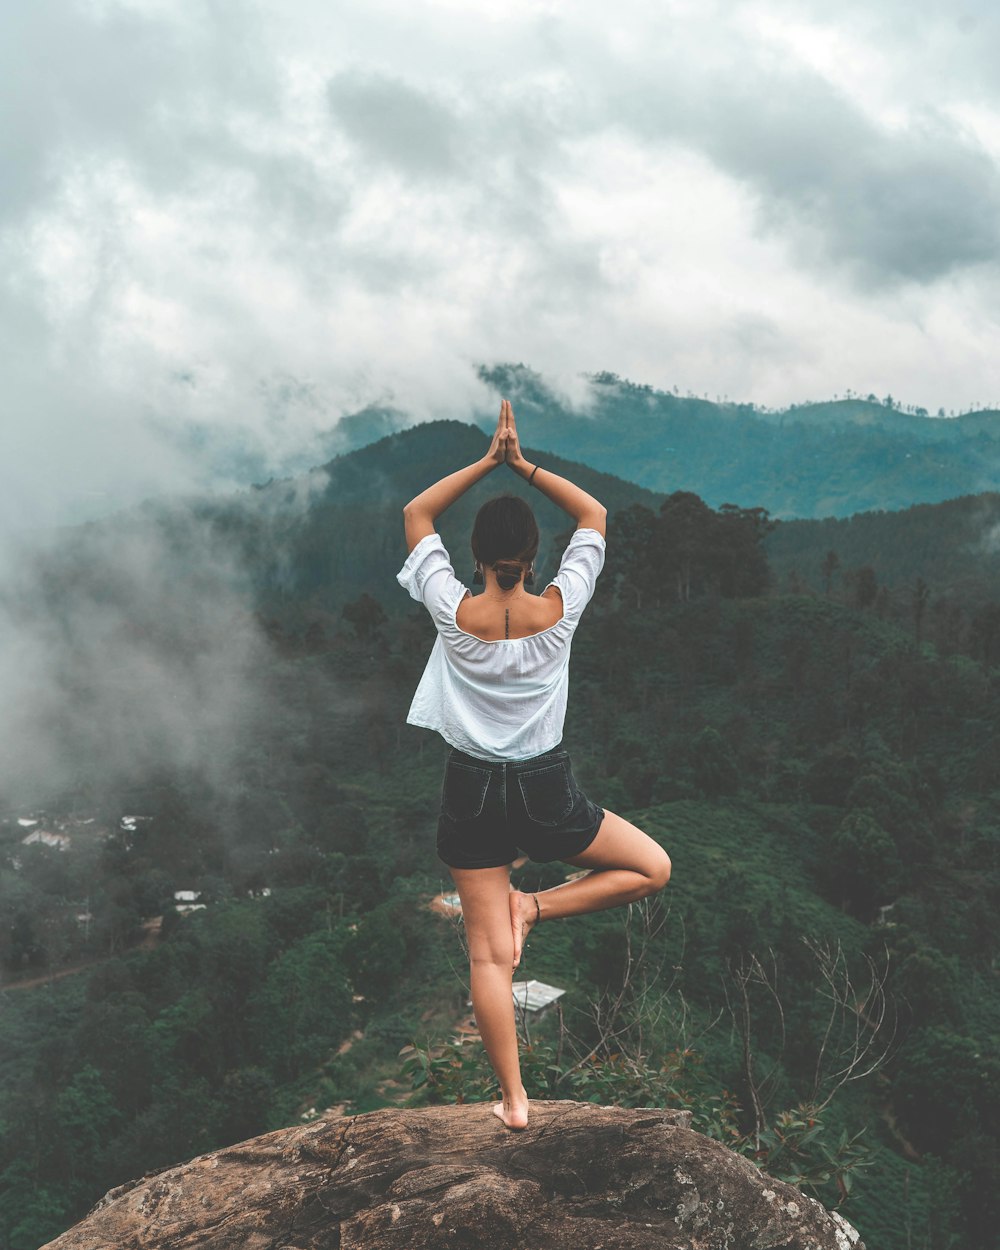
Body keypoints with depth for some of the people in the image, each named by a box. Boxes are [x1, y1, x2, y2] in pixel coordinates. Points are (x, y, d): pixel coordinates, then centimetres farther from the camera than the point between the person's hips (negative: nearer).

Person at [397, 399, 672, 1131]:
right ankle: (536, 907, 4)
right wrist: (526, 467, 0)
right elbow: (594, 515, 3)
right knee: (653, 868, 20)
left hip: (473, 793, 1)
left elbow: (417, 515, 1)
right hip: (546, 793, -1)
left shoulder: (455, 613, -13)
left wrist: (487, 462, -1)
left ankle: (514, 1100, 13)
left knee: (488, 956, 9)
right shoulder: (559, 610, -13)